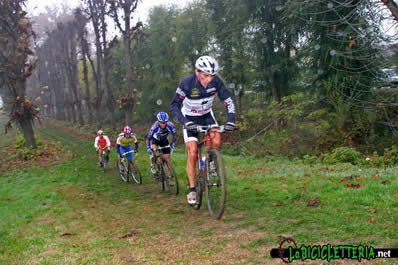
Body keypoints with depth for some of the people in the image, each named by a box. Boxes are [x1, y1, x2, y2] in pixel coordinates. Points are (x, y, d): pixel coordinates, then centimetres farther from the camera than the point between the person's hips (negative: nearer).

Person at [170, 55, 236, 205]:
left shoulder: (216, 81, -20)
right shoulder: (186, 83, -27)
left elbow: (228, 101, -14)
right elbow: (174, 106, -22)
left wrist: (230, 120, -28)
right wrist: (186, 122, -35)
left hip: (207, 115, 3)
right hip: (190, 119, -2)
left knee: (216, 142, -24)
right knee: (192, 153, -11)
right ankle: (192, 190, 2)